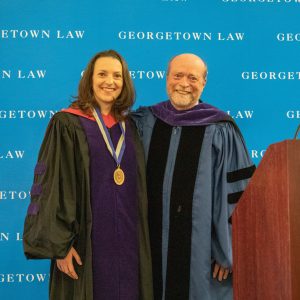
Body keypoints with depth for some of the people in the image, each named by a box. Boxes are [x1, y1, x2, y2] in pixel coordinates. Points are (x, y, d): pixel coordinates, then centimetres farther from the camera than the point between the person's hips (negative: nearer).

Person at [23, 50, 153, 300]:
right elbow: (51, 186, -10)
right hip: (87, 241, -4)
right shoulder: (67, 124, -6)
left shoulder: (130, 127, 9)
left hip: (129, 242, 5)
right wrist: (60, 244, -15)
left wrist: (143, 239, 10)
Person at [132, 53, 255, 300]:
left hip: (200, 248, -3)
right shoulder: (145, 122, 4)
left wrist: (228, 252, -8)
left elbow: (236, 195, -7)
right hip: (151, 244, 3)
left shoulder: (220, 130, -7)